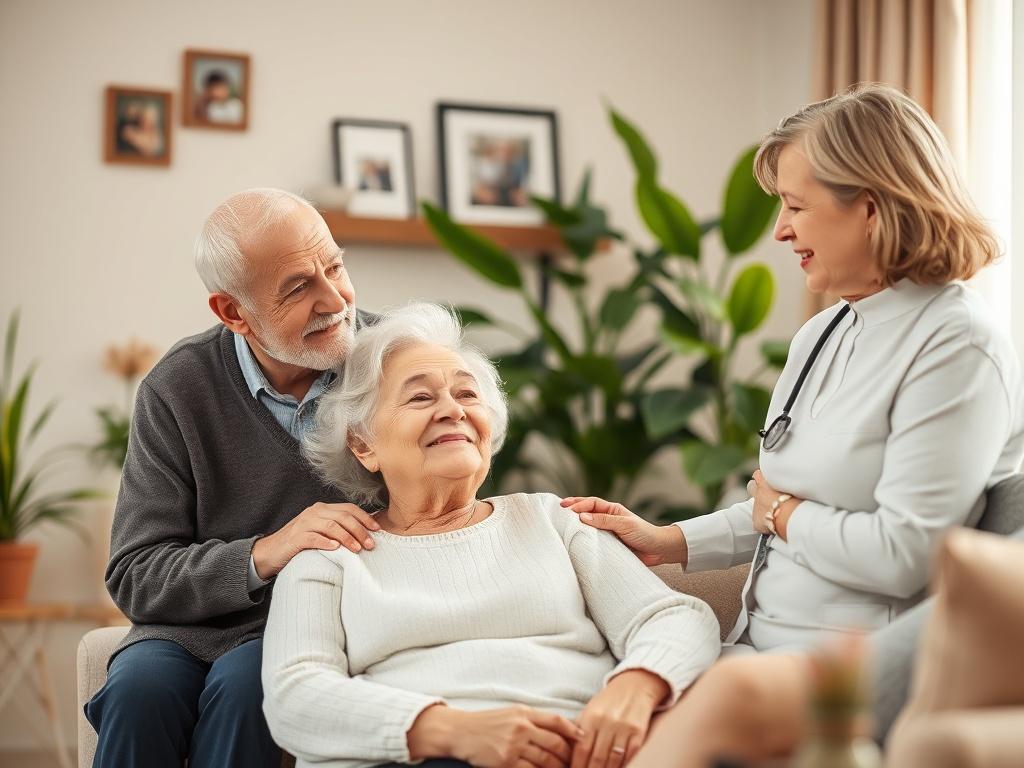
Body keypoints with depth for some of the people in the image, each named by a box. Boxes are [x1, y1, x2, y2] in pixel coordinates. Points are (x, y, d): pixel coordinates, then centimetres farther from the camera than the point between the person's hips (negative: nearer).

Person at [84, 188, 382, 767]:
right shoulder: (177, 391, -6)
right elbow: (133, 577, -7)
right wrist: (261, 555, -23)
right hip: (194, 626, 1)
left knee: (244, 682, -31)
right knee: (140, 686, -30)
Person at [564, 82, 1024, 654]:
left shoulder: (958, 348, -14)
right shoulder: (820, 336, 14)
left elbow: (902, 555, -20)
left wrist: (780, 513, -5)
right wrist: (669, 542, 13)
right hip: (759, 645, 8)